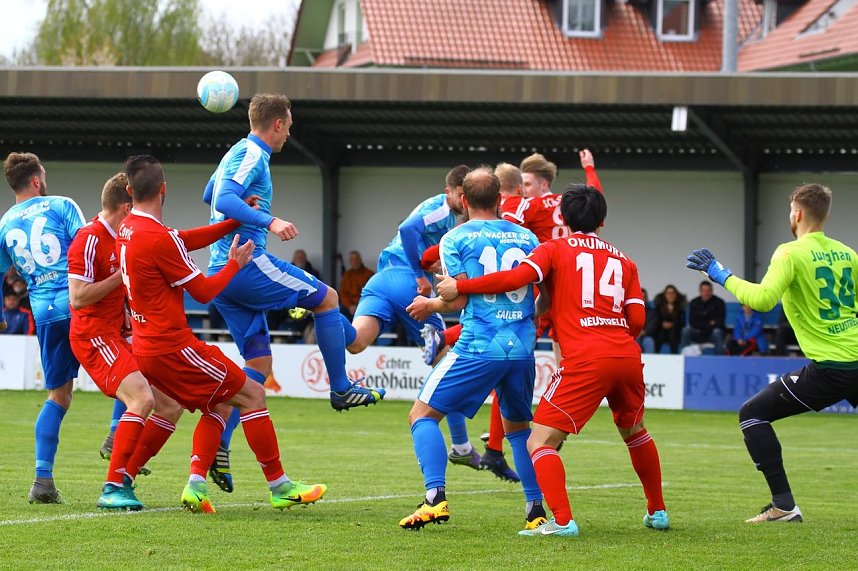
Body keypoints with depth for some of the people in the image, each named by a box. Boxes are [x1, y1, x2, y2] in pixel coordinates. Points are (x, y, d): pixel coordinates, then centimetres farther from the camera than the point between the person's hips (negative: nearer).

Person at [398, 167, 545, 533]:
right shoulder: (526, 237, 13)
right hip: (523, 347, 5)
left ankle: (435, 498, -15)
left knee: (423, 415, 4)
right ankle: (536, 510, 16)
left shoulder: (455, 239, 1)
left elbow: (460, 298, -4)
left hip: (479, 347, -4)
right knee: (518, 426, 24)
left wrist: (431, 305, 15)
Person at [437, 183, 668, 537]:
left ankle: (562, 521, -21)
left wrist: (459, 287, -1)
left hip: (585, 361, -5)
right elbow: (637, 320, 11)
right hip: (627, 357, 5)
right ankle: (657, 512, 38)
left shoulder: (555, 249, 7)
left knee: (540, 442, -3)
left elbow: (515, 278, -9)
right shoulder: (623, 261, 18)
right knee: (634, 432, 31)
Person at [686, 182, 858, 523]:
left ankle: (784, 505, -4)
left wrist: (721, 275, -10)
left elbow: (763, 300, -20)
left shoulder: (791, 253, -7)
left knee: (752, 414, 5)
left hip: (829, 367, -6)